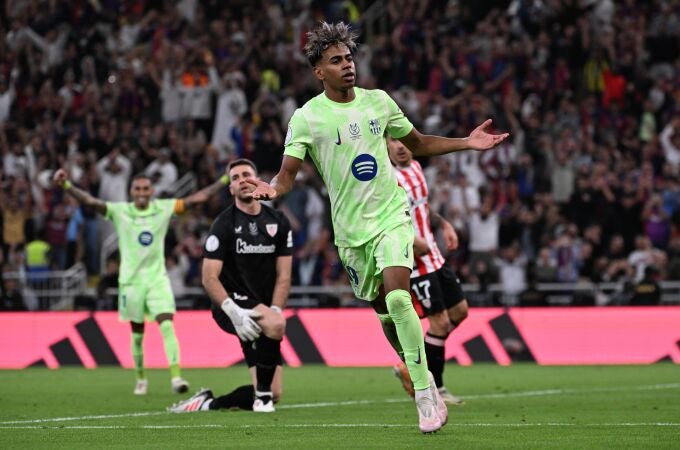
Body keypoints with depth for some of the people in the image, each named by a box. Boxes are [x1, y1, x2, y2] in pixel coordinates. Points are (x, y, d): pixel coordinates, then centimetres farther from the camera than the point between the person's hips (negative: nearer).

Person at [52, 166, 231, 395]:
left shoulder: (164, 208, 0)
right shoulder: (119, 211, -4)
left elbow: (198, 197, 1)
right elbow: (90, 201, -15)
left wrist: (224, 180, -3)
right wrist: (66, 185, -29)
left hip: (158, 279, 0)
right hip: (131, 280, 0)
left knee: (167, 326, -16)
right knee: (137, 333, 9)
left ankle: (176, 376, -21)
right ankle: (141, 378, 26)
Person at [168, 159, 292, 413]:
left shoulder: (278, 222, 8)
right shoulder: (224, 224, -5)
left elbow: (283, 275, 6)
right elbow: (209, 278, -11)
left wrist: (275, 312, -11)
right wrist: (233, 312, -25)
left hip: (266, 308, 5)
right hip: (233, 304, -5)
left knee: (273, 395, -4)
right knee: (277, 325, -38)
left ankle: (209, 403, 13)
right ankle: (262, 395, -23)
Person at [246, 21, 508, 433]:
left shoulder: (378, 101, 3)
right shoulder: (307, 117, -5)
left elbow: (418, 144, 17)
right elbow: (289, 171, -9)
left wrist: (467, 143, 6)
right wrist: (273, 188, -32)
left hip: (391, 215, 0)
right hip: (351, 229, 0)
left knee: (397, 297, -21)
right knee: (384, 312, 6)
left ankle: (425, 391, -16)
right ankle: (425, 385, 25)